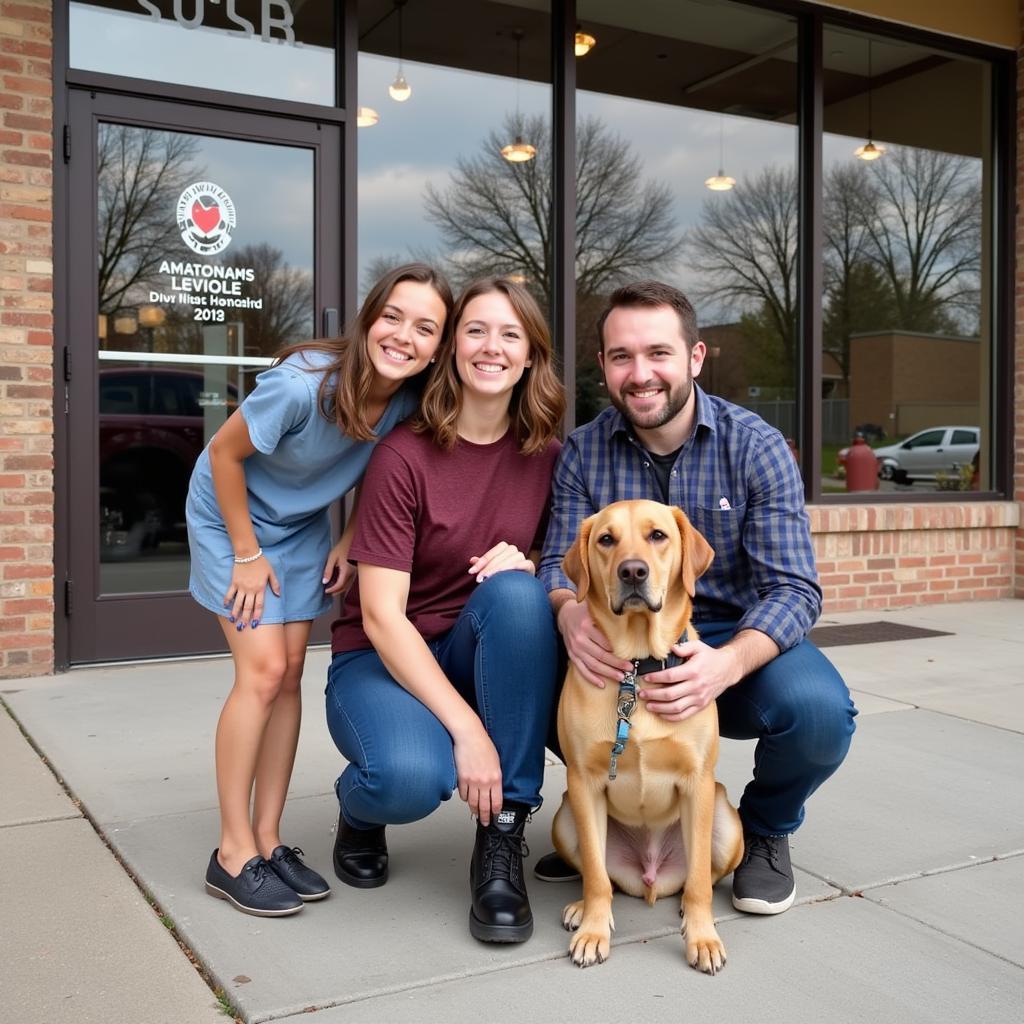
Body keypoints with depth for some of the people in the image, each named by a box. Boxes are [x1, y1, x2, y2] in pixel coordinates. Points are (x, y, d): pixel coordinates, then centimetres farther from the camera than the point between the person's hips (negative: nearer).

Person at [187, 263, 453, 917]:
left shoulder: (412, 399, -18)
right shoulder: (304, 385, -35)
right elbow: (224, 454, -21)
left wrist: (349, 543, -6)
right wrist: (247, 554, -16)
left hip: (303, 527, 5)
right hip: (232, 515, -5)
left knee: (290, 674, 2)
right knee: (264, 670, -12)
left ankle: (268, 838, 14)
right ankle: (234, 852, 0)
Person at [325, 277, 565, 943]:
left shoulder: (546, 456, -2)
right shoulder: (404, 456, -15)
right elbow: (382, 617, -19)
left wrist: (528, 566, -16)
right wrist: (465, 727, -27)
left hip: (483, 659, 4)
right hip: (385, 661, -3)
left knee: (517, 592, -30)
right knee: (412, 776, -35)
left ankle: (503, 840, -19)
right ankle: (361, 807, 6)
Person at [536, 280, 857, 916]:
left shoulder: (758, 447, -10)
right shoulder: (583, 452, -2)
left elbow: (793, 589, -16)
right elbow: (560, 563, -6)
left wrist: (728, 663, -38)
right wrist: (570, 612, -34)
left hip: (738, 645, -1)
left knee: (819, 712, -33)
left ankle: (766, 828, 5)